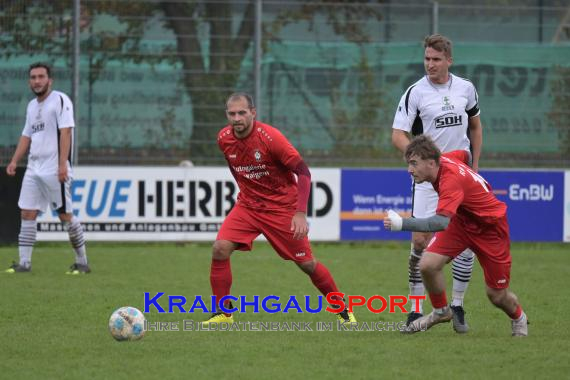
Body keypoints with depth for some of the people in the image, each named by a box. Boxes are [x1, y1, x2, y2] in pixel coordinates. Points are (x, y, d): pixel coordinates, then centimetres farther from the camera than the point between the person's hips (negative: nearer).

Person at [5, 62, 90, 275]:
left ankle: (82, 262, 5)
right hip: (34, 169, 7)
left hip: (54, 170, -7)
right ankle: (24, 263, 2)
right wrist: (14, 161, 10)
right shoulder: (32, 106, 17)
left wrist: (63, 164, -21)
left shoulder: (60, 100, -6)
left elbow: (66, 132, -14)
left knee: (65, 215, -4)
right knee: (27, 214, 1)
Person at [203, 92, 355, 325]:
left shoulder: (270, 137, -23)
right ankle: (223, 313, -4)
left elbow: (303, 172, -22)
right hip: (247, 205, 4)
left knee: (306, 263, 1)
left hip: (283, 207, -4)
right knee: (220, 249, -16)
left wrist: (300, 213, -31)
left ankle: (343, 310, 20)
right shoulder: (224, 139, -7)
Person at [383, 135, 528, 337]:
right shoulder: (443, 159, -12)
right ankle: (441, 311, 8)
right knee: (428, 264, -17)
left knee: (497, 295, 1)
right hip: (461, 220, 7)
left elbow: (441, 222, -50)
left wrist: (402, 223, -57)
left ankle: (518, 318, 35)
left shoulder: (451, 180, -36)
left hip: (490, 226, -7)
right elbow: (465, 155, 12)